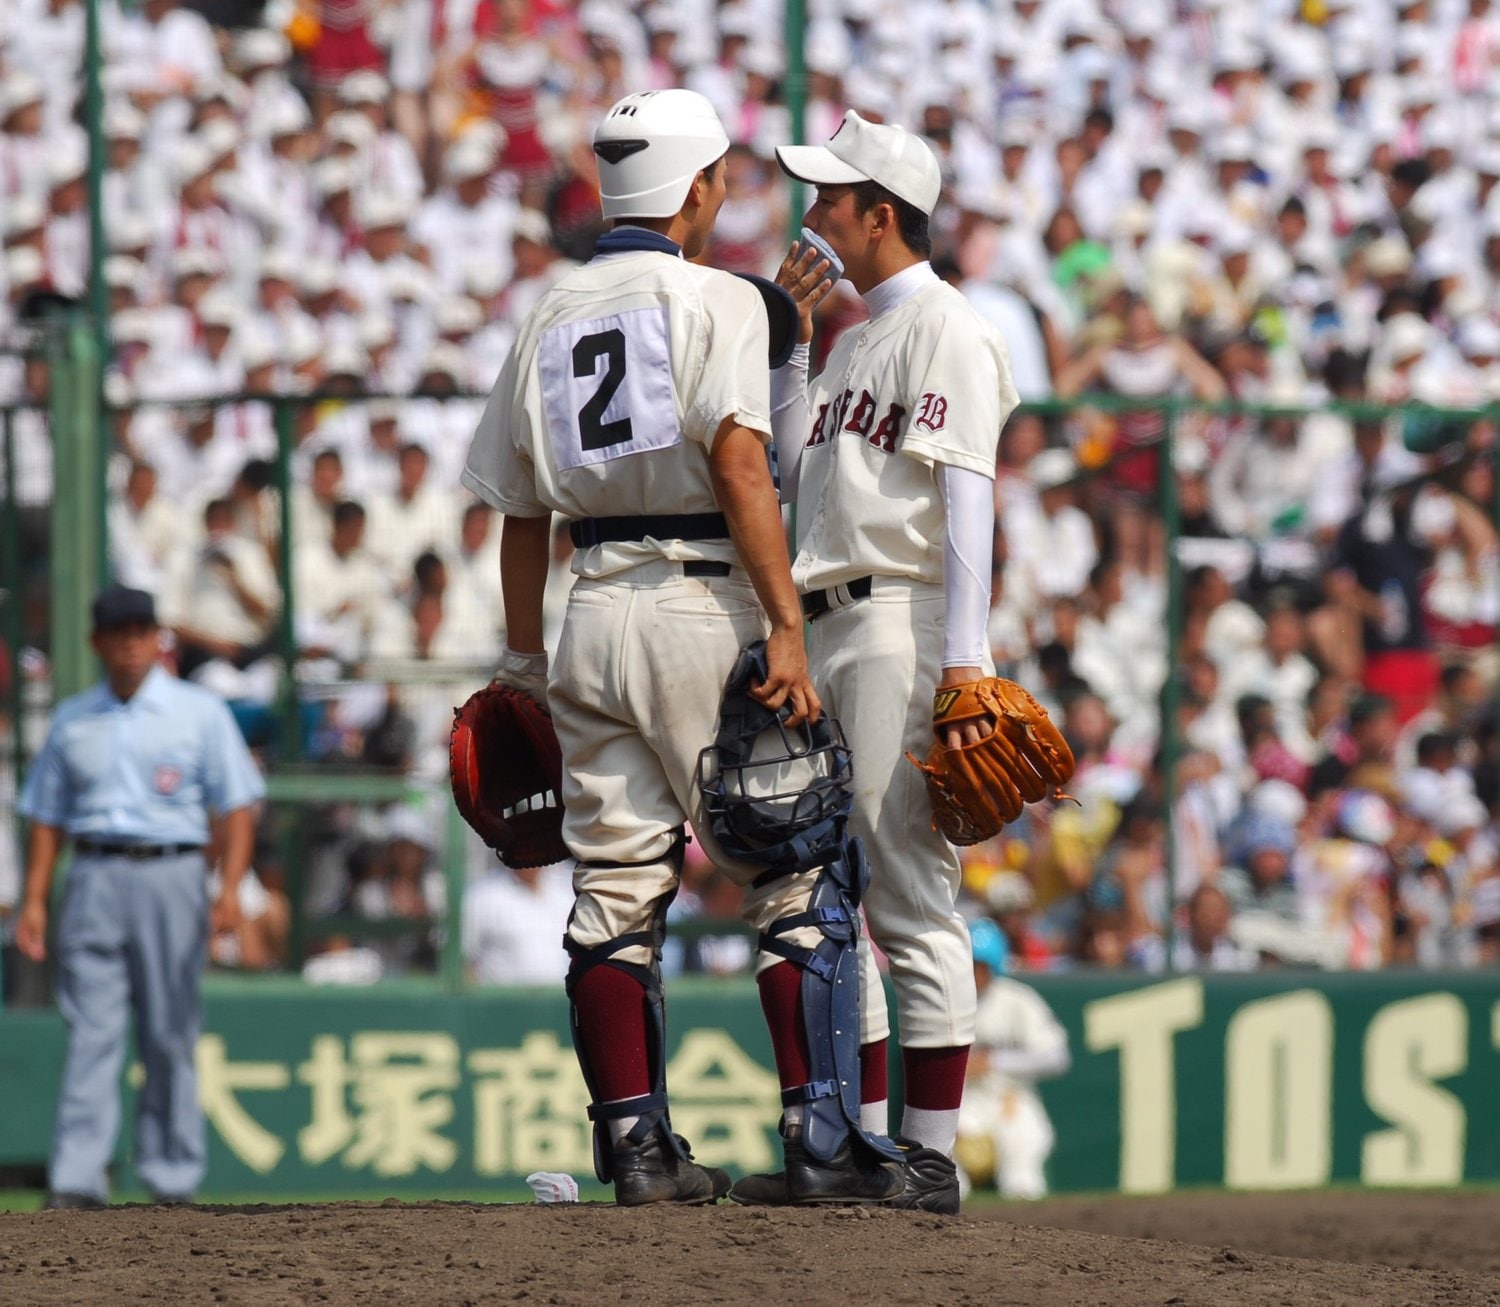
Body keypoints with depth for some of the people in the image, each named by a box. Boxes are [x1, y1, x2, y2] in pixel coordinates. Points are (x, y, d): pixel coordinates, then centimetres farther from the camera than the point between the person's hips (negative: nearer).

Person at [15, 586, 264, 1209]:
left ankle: (173, 1180, 7)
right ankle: (77, 1183, -11)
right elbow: (46, 817, 16)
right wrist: (34, 900, 5)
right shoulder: (72, 720, 14)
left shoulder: (200, 712, 6)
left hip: (171, 874, -2)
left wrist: (229, 889, -12)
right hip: (94, 881, 2)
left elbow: (236, 806, 1)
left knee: (171, 1038, 0)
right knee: (90, 1036, -6)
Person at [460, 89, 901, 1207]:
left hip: (594, 613, 6)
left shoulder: (550, 320, 15)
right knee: (792, 873, -1)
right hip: (703, 604, -6)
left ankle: (635, 1145, 2)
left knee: (616, 892, 6)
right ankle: (818, 1141, -5)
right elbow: (739, 462, -16)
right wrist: (787, 628, -20)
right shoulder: (717, 302, -3)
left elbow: (521, 508, 15)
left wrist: (524, 664, 22)